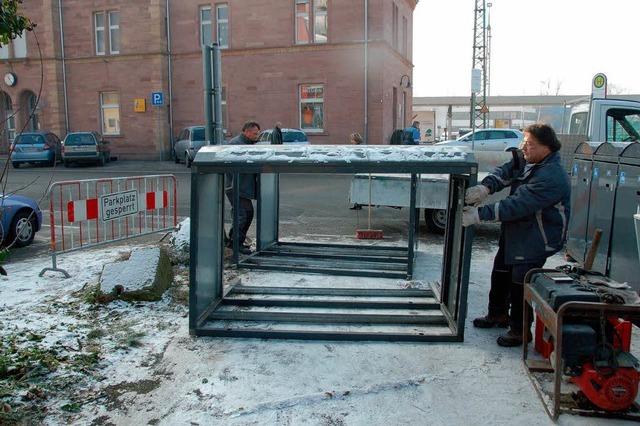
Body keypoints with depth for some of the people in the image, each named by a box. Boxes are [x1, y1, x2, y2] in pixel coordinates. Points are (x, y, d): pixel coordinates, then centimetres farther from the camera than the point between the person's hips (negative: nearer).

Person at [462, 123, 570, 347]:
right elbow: (504, 172, -7)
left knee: (520, 284, -3)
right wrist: (485, 187, -29)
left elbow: (517, 205, -34)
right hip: (514, 232, 10)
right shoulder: (525, 160, 0)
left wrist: (479, 215, -35)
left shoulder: (551, 177, -29)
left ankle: (520, 330, 16)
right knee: (500, 273, 20)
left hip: (536, 239, -10)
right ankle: (498, 315, 40)